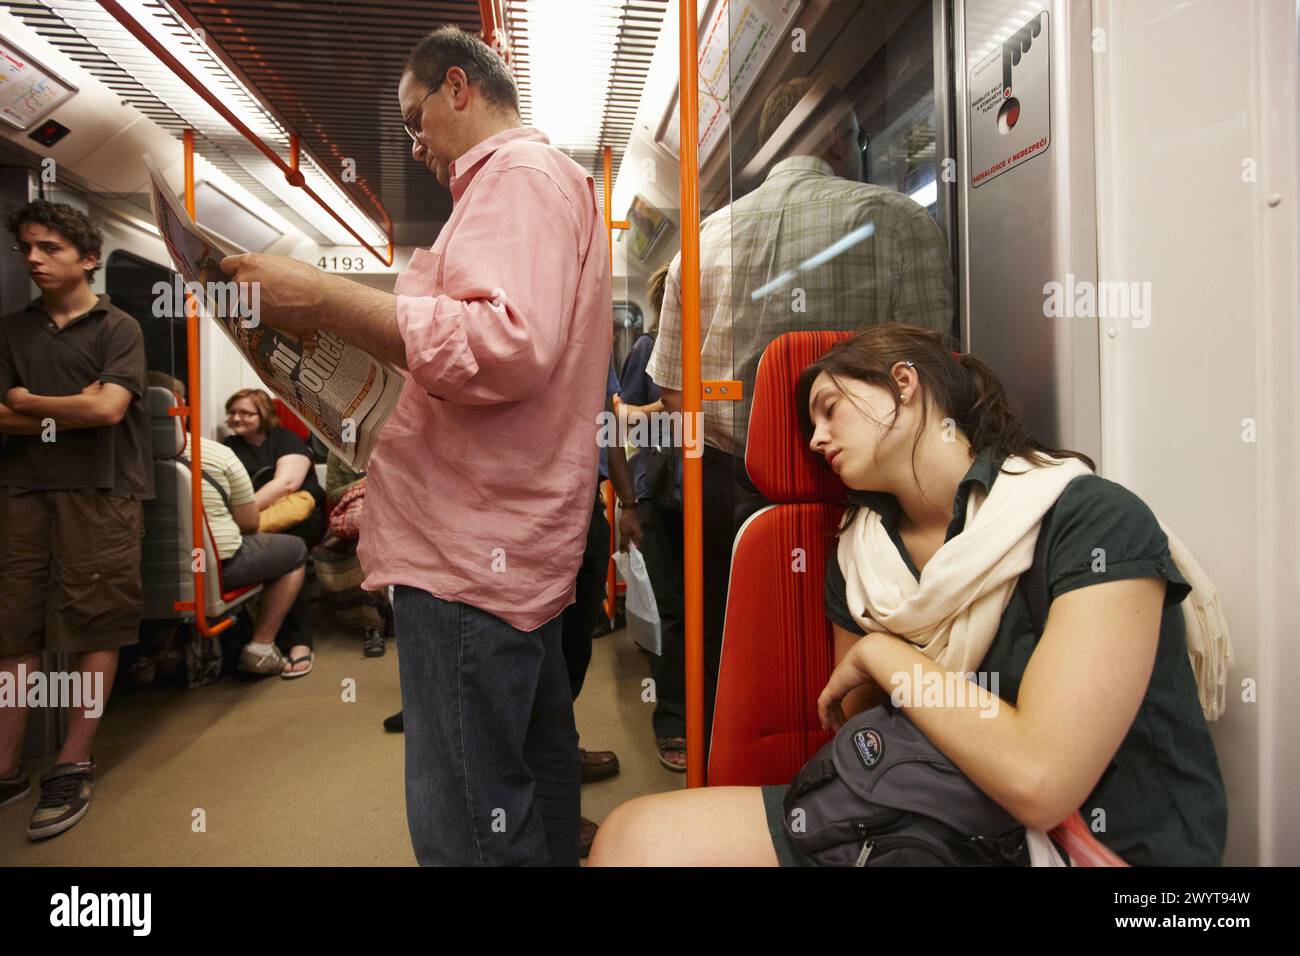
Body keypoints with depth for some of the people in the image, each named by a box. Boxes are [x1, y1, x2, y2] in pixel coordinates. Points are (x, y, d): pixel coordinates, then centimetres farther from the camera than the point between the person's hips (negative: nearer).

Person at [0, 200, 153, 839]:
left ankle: (74, 766, 8)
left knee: (95, 631, -2)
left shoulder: (118, 328, 4)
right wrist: (72, 410, -5)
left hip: (98, 495, -4)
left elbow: (108, 409, -10)